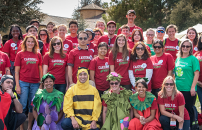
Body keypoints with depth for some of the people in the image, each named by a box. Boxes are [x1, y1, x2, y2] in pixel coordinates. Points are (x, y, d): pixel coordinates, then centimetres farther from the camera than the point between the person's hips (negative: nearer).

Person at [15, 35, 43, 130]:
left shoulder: (38, 55, 9)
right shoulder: (20, 54, 3)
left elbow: (40, 70, 12)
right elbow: (16, 71, 2)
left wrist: (41, 84, 6)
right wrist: (17, 85, -5)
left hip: (35, 84, 3)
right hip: (23, 83, -2)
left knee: (33, 106, 6)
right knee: (22, 105, -1)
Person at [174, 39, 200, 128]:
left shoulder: (193, 59, -4)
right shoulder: (178, 59, 12)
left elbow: (196, 74, -10)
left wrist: (193, 87, -15)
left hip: (188, 89, -5)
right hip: (178, 89, 5)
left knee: (188, 109, 3)